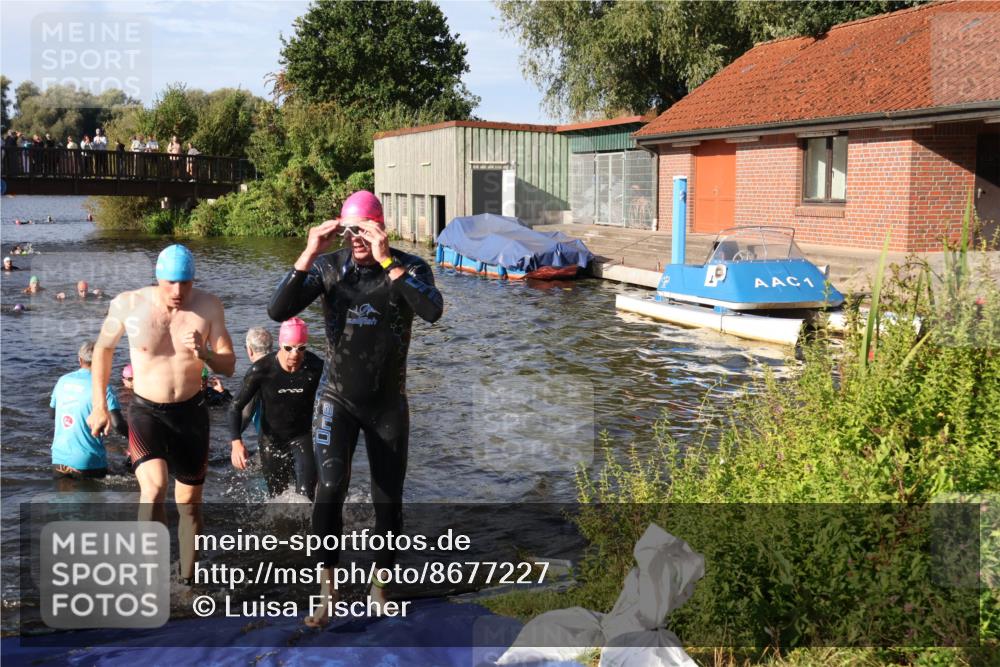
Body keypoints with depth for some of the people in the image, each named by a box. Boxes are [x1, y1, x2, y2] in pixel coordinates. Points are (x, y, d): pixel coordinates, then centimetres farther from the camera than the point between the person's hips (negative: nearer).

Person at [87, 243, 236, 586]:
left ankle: (188, 580, 28)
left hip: (191, 410, 3)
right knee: (154, 487, -26)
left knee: (189, 502, 12)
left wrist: (204, 354, -26)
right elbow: (103, 348, 7)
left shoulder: (208, 306, -8)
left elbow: (229, 366, -4)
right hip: (146, 411, -2)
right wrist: (99, 406, 8)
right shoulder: (128, 304, -11)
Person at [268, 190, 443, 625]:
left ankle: (381, 587, 31)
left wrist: (387, 261, -37)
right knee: (331, 485, -22)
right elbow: (277, 312, -18)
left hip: (388, 402, 1)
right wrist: (308, 255, -27)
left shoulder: (410, 267, -12)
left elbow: (433, 312, -32)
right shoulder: (328, 267, -7)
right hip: (337, 398, 0)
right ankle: (328, 590, -7)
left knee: (389, 500, 9)